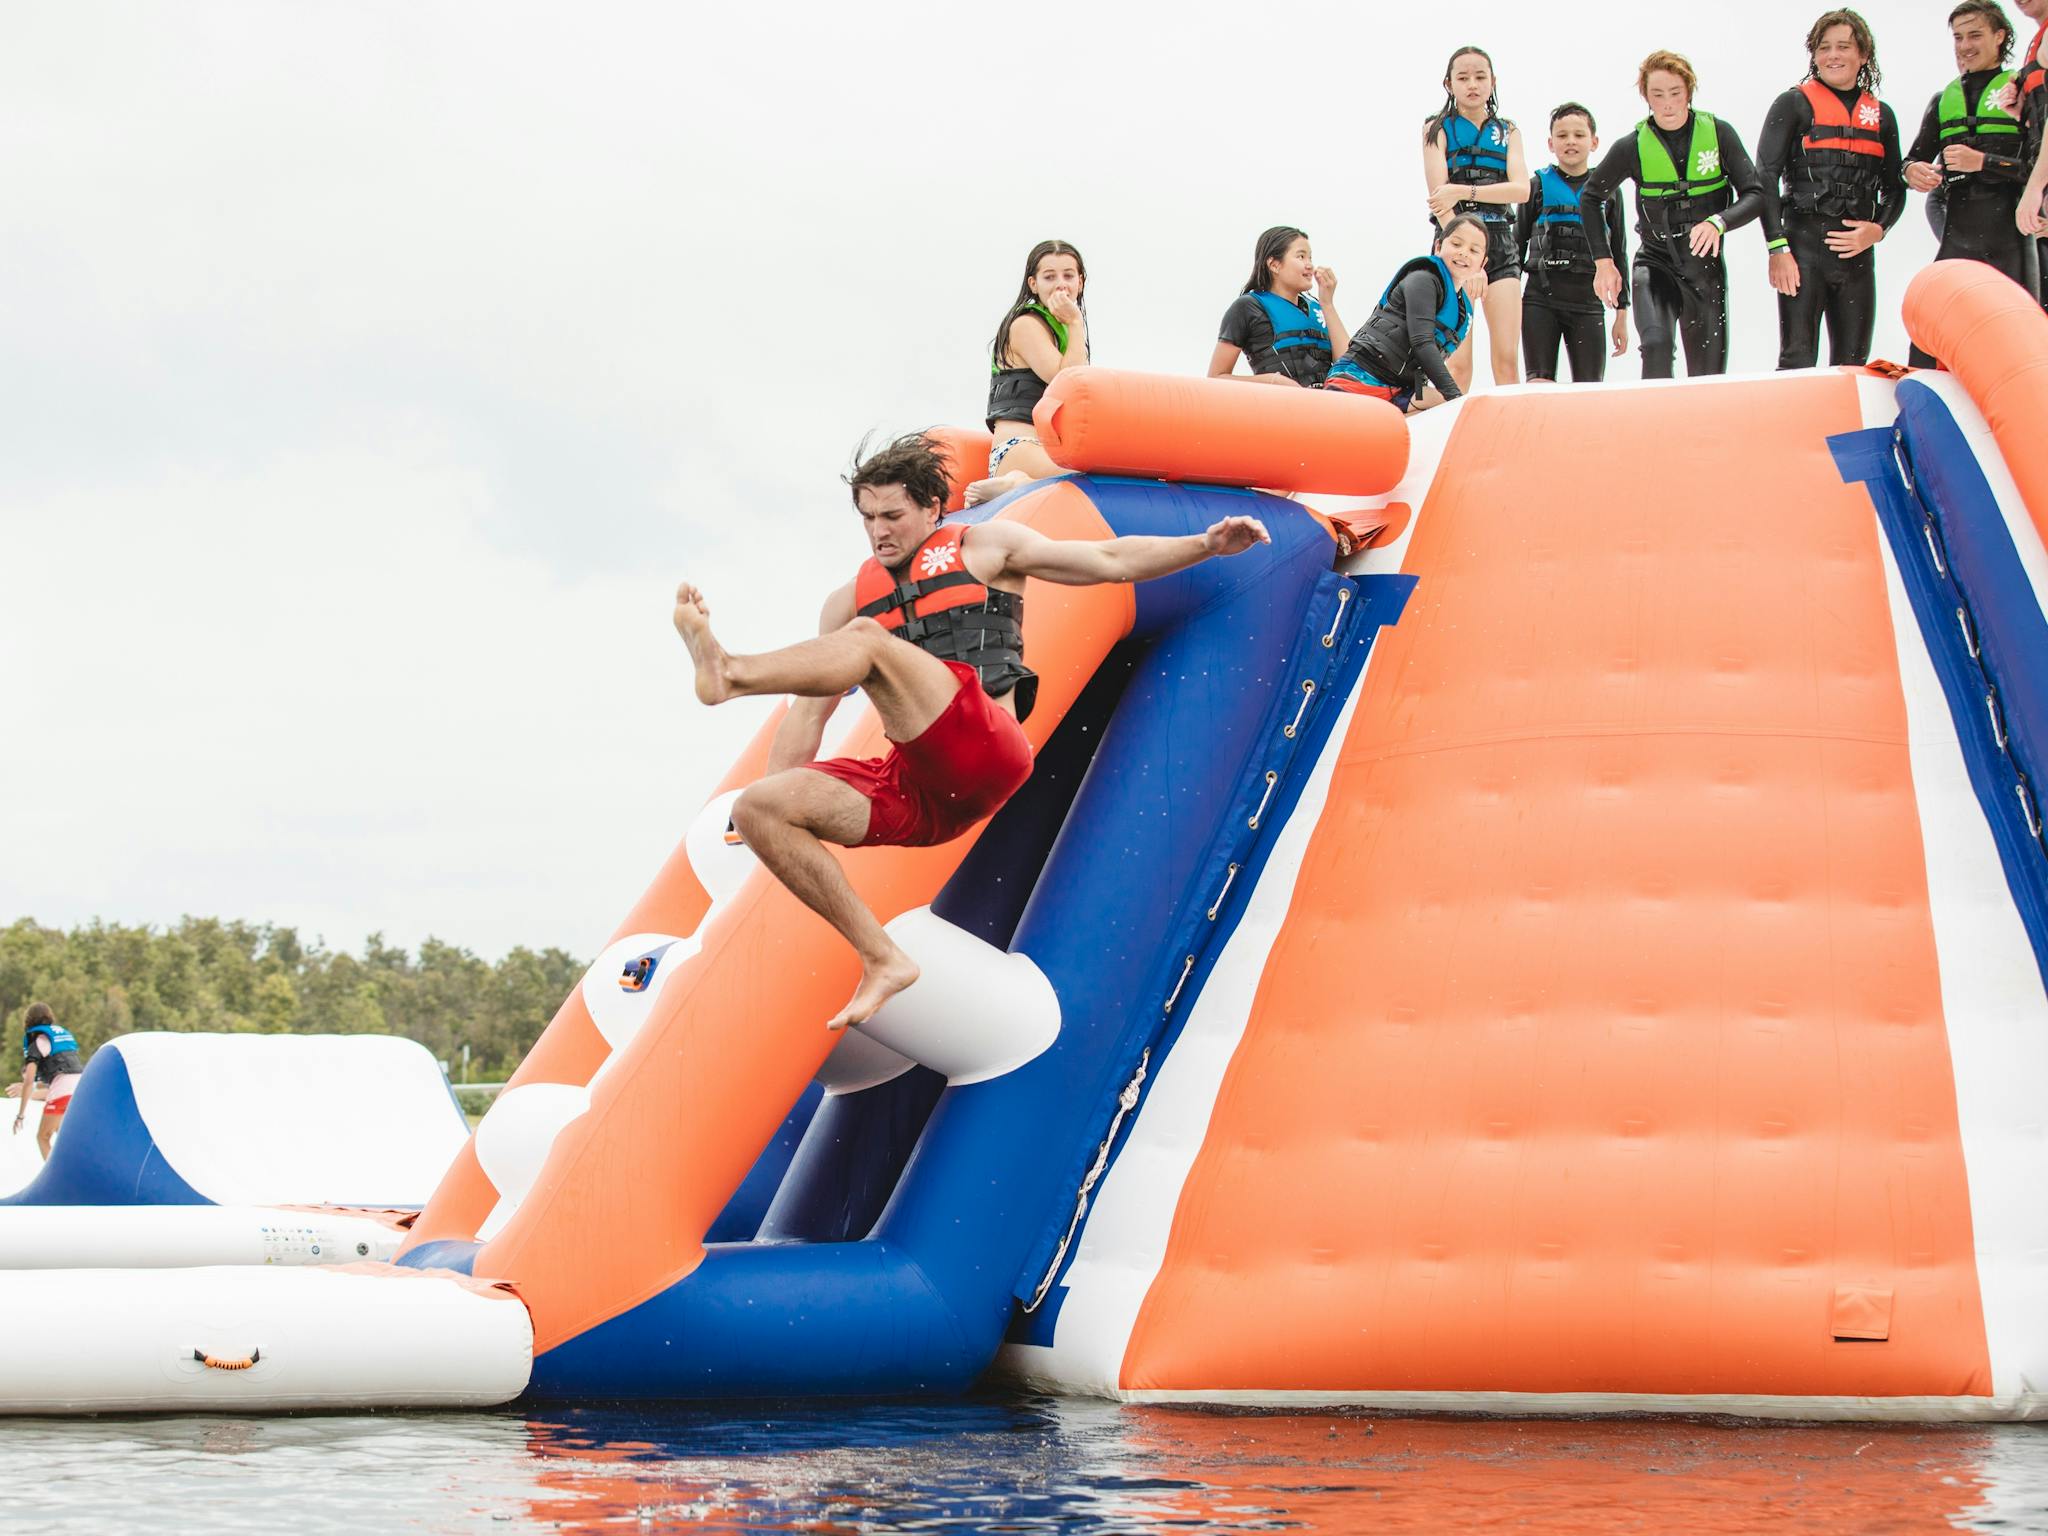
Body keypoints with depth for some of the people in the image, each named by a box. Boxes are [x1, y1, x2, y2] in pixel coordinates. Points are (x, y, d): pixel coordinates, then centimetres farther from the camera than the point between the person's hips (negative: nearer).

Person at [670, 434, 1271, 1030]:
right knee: (758, 809, -15)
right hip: (915, 787, 5)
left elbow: (1112, 561, 14)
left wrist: (1206, 544, 2)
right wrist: (774, 789, 10)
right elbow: (810, 712, 22)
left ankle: (730, 672, -43)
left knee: (867, 639, -25)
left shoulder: (983, 548, 15)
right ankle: (882, 960, -19)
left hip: (987, 751, -5)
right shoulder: (850, 599, 24)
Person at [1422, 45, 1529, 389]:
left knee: (1508, 360, -8)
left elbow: (1520, 189, -1)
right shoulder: (1438, 129, 6)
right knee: (1458, 363, -11)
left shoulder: (1508, 131, 15)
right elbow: (1439, 195, -7)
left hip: (1500, 243, 3)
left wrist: (1463, 191, -15)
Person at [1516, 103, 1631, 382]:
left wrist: (1622, 315, 11)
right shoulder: (1538, 186, 7)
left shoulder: (1608, 191, 10)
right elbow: (1518, 244, 10)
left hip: (1588, 301, 1)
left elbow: (1618, 254, 14)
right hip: (1541, 299, -1)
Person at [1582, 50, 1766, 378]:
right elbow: (1591, 198, 10)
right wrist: (1603, 260, 3)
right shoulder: (1633, 147, -5)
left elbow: (1755, 196, -5)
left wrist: (1718, 222, -24)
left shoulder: (1719, 133, -4)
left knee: (1708, 382, 2)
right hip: (1655, 263, -1)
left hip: (1706, 266, 1)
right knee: (1656, 345, -29)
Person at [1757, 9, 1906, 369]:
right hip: (1804, 245, -4)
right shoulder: (1794, 105, 2)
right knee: (1797, 363, -9)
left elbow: (1894, 188, 19)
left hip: (1857, 250, 4)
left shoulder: (1881, 115, 15)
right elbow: (1765, 178, -3)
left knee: (1852, 366, 4)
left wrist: (1878, 229, -2)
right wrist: (1777, 248, -11)